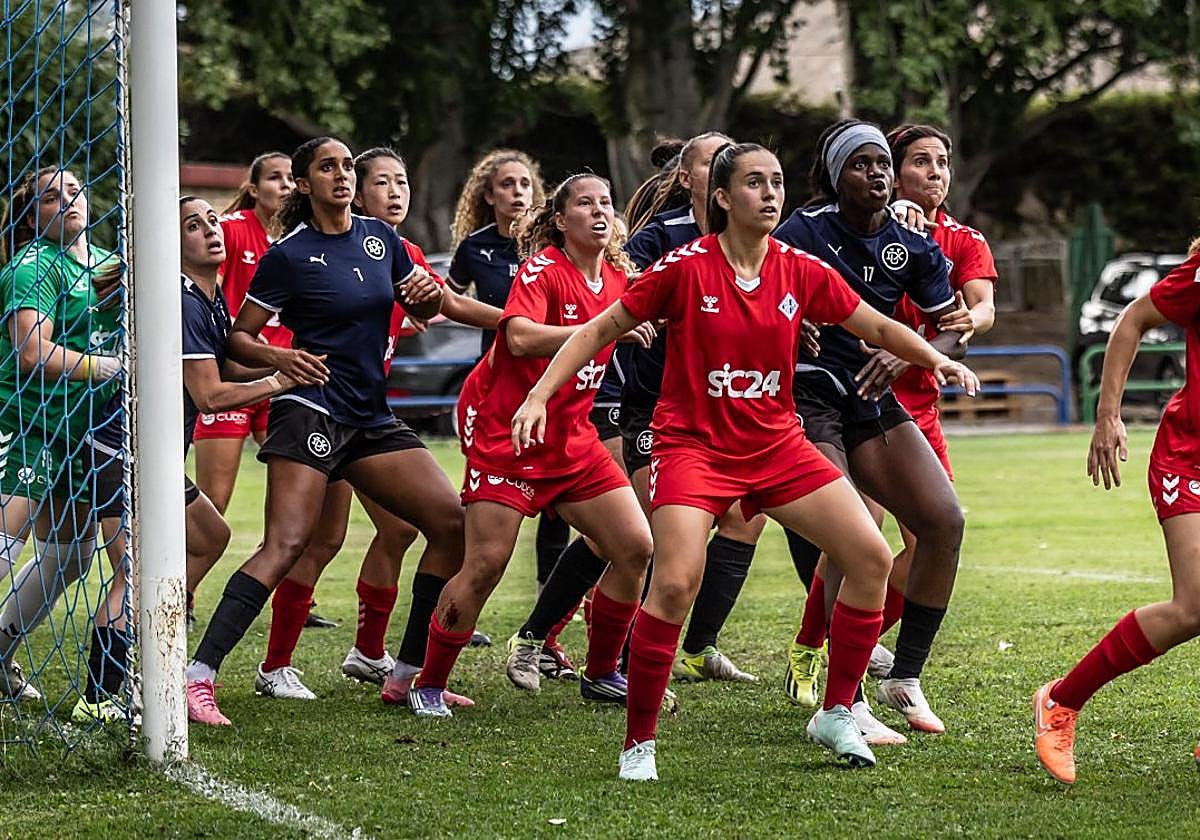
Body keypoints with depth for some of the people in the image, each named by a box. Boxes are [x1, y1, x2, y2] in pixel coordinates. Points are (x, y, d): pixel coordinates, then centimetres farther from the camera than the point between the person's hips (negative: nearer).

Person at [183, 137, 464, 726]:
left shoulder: (380, 237, 12)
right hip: (310, 411, -7)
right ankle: (197, 677, -25)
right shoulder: (288, 255, -4)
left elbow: (420, 309, 22)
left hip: (371, 416, 7)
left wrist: (428, 295, -1)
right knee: (285, 544, -21)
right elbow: (238, 337, 0)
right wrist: (278, 358, -20)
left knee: (451, 522, 0)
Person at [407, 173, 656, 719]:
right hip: (506, 432, -7)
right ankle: (428, 685, 2)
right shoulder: (542, 269, -13)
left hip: (572, 438, 7)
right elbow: (520, 337, -31)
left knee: (635, 547, -3)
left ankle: (601, 675, 13)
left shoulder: (616, 279, 8)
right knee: (486, 563, -13)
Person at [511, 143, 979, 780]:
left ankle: (835, 714, 11)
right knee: (675, 583, -25)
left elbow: (878, 327, 9)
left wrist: (936, 359, -9)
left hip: (777, 445, 5)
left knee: (872, 558, -5)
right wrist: (539, 396, -11)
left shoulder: (801, 271, -1)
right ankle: (638, 744, -10)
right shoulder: (686, 267, -11)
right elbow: (601, 329, -4)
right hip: (693, 443, -5)